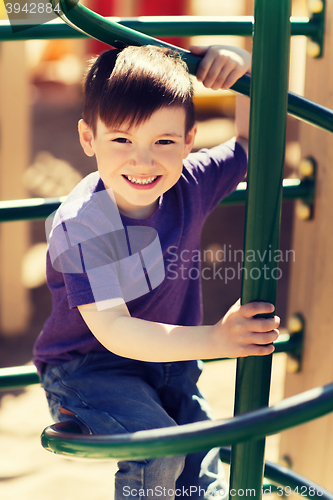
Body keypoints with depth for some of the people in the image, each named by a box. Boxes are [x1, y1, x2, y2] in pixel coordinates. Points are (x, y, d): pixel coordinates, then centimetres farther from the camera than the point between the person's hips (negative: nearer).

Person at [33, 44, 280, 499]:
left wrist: (243, 66, -13)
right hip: (89, 368, -5)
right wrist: (215, 340, -37)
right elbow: (113, 331, -30)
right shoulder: (81, 227, -26)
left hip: (168, 361, 5)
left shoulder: (190, 185, -10)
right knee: (157, 454, -25)